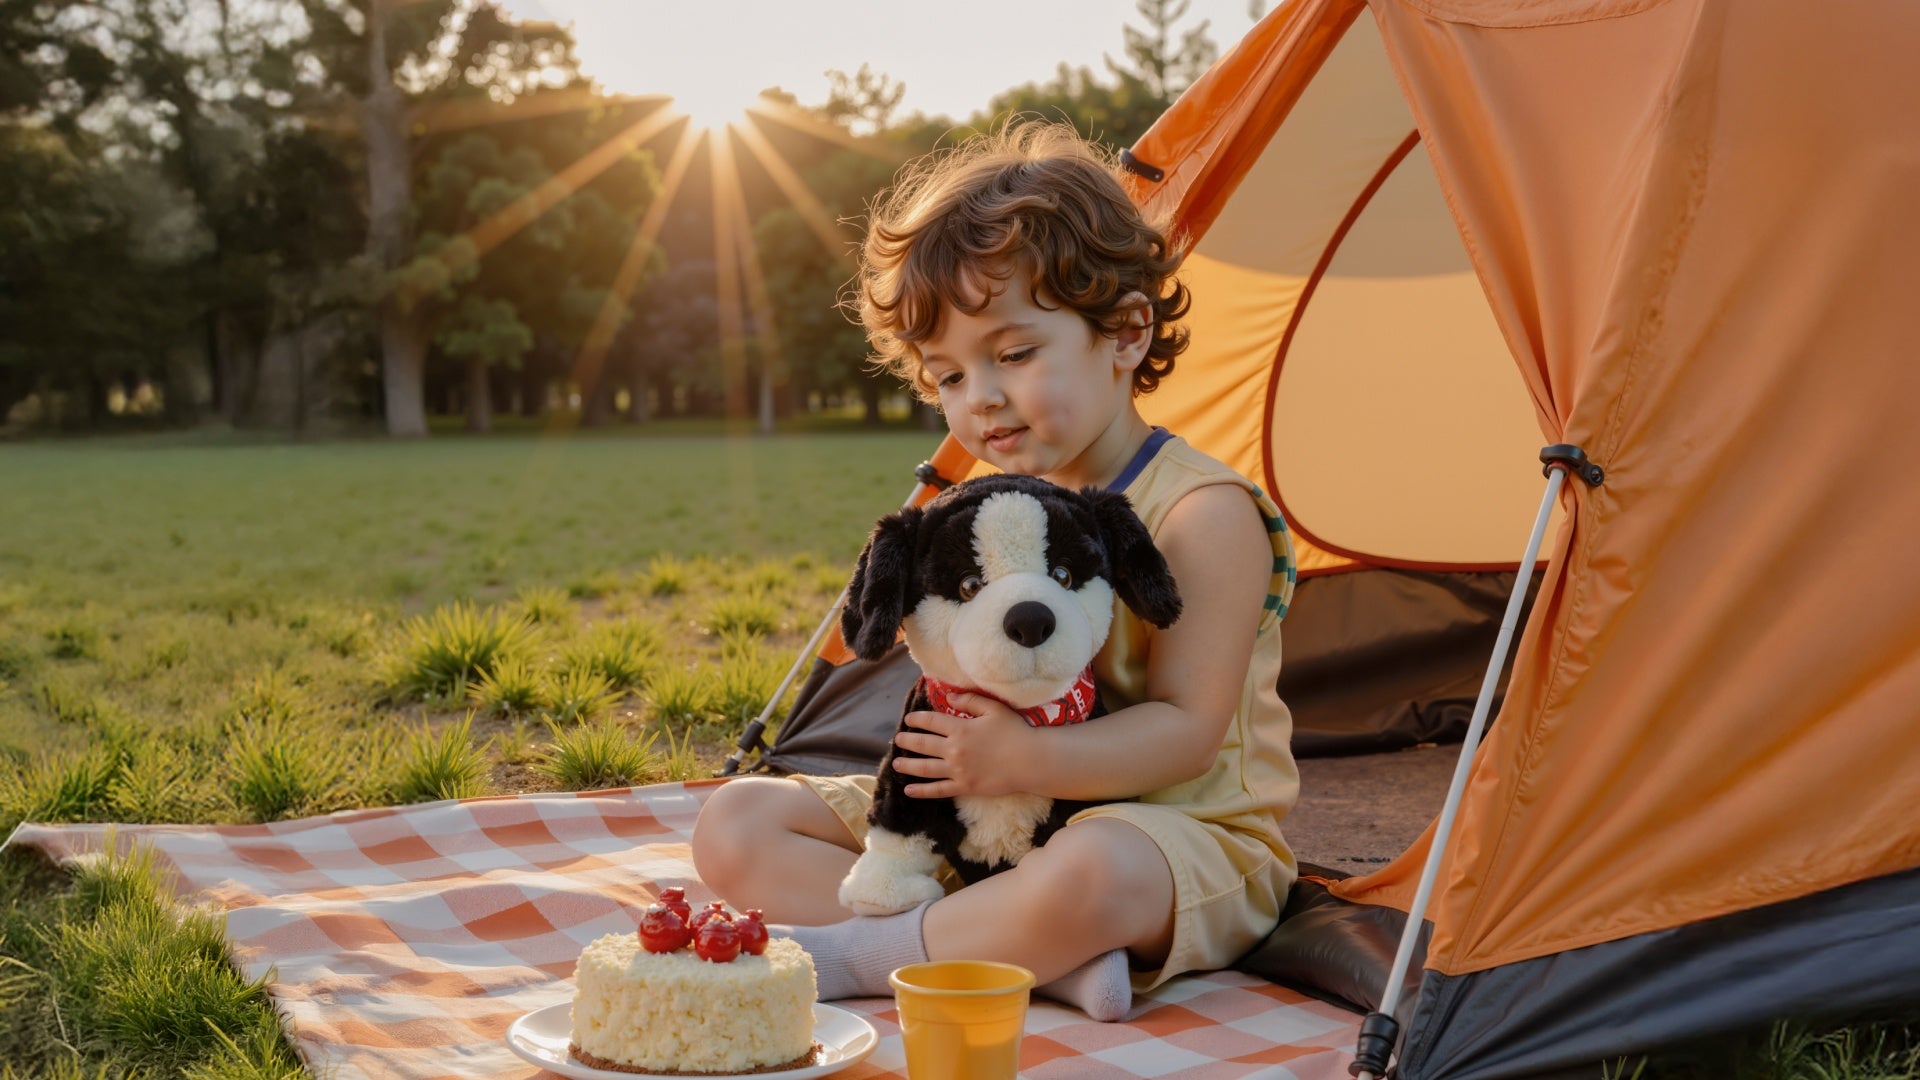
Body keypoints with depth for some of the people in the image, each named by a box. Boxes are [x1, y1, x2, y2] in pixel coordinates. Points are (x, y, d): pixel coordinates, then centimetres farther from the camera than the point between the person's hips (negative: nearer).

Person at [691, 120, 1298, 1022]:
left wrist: (1025, 760, -30)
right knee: (734, 827, -5)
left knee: (1094, 870, -46)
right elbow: (963, 697, 13)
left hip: (1180, 837, -7)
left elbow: (1188, 728, -18)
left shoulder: (1202, 512, -13)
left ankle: (857, 955, -19)